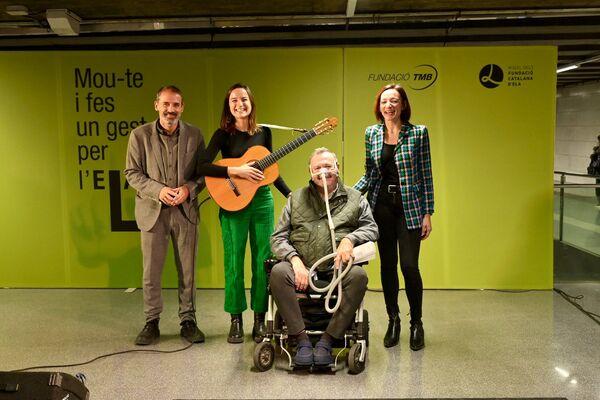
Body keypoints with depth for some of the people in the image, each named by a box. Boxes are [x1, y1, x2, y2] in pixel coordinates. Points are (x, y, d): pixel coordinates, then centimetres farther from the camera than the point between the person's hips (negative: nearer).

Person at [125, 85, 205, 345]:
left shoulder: (194, 135, 2)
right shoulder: (140, 135, -1)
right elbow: (132, 173, -1)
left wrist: (188, 189, -13)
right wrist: (158, 191, -15)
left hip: (186, 211, 1)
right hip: (153, 212, -1)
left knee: (187, 271, 7)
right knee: (151, 272, 6)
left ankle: (188, 321, 21)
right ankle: (151, 322, 20)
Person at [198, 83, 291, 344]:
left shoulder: (263, 132, 9)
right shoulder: (224, 134, -2)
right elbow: (202, 167, -14)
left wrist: (291, 195, 11)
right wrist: (236, 171, -21)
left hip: (262, 201, 3)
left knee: (263, 261, 4)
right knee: (234, 262, 1)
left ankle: (260, 320, 16)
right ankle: (236, 321, 15)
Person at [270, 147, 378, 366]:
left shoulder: (354, 198, 16)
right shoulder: (296, 199, 17)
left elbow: (372, 228, 12)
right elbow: (278, 237, 11)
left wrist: (350, 239, -9)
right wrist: (295, 260, -8)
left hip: (338, 269, 0)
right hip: (302, 268, 1)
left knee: (358, 275, -33)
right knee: (278, 272, -31)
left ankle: (327, 340, -22)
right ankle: (301, 339, -22)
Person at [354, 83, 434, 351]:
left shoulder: (418, 133, -2)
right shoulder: (371, 133, 6)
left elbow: (426, 175, -1)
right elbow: (369, 174, 11)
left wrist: (428, 213, -5)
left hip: (409, 208, -3)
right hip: (381, 206, 3)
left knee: (409, 266, -6)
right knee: (387, 265, 8)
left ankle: (416, 323, 15)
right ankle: (393, 321, 24)